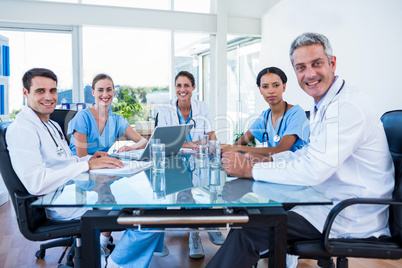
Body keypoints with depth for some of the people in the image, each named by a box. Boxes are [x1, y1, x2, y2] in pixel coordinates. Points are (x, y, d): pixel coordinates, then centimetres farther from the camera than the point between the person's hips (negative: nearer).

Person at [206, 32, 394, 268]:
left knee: (247, 231, -17)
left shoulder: (347, 106, -22)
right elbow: (310, 153, 15)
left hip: (351, 218, -10)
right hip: (328, 200, 10)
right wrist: (267, 161, -1)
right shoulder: (324, 103, 11)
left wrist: (250, 169, -20)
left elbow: (312, 171, -27)